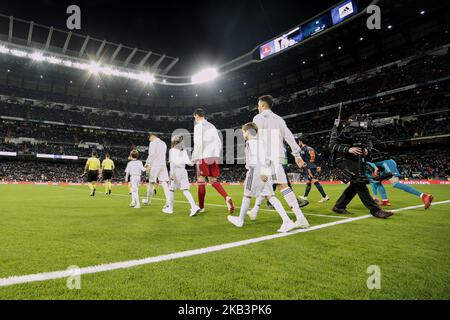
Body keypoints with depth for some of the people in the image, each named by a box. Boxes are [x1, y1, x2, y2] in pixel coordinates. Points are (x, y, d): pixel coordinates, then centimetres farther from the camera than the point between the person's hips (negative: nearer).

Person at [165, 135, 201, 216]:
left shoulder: (172, 150, -1)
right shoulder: (184, 150, 13)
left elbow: (172, 162, -12)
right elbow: (187, 161, 4)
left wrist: (172, 172, -16)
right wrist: (192, 163, 20)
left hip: (176, 170, -5)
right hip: (183, 171, 5)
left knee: (171, 189, 10)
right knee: (185, 190, -1)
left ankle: (170, 208, 17)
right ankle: (194, 207, -16)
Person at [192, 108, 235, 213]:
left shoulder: (198, 126, -2)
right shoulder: (212, 126, 19)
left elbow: (198, 144, -13)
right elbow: (219, 143, 17)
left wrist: (195, 158, -9)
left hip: (203, 157, -6)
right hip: (213, 157, 6)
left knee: (201, 181, 3)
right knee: (213, 181, 10)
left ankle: (201, 207, 10)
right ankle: (227, 198, -10)